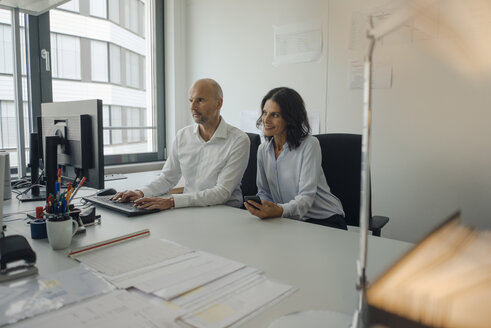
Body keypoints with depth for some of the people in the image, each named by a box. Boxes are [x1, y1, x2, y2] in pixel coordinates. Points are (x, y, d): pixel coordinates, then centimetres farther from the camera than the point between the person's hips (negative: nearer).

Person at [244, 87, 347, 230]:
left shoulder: (309, 145, -12)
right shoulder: (263, 149, 7)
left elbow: (307, 196, -19)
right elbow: (264, 192, 13)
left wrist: (279, 211, -37)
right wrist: (262, 210, -10)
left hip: (325, 221, -4)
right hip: (291, 222, 5)